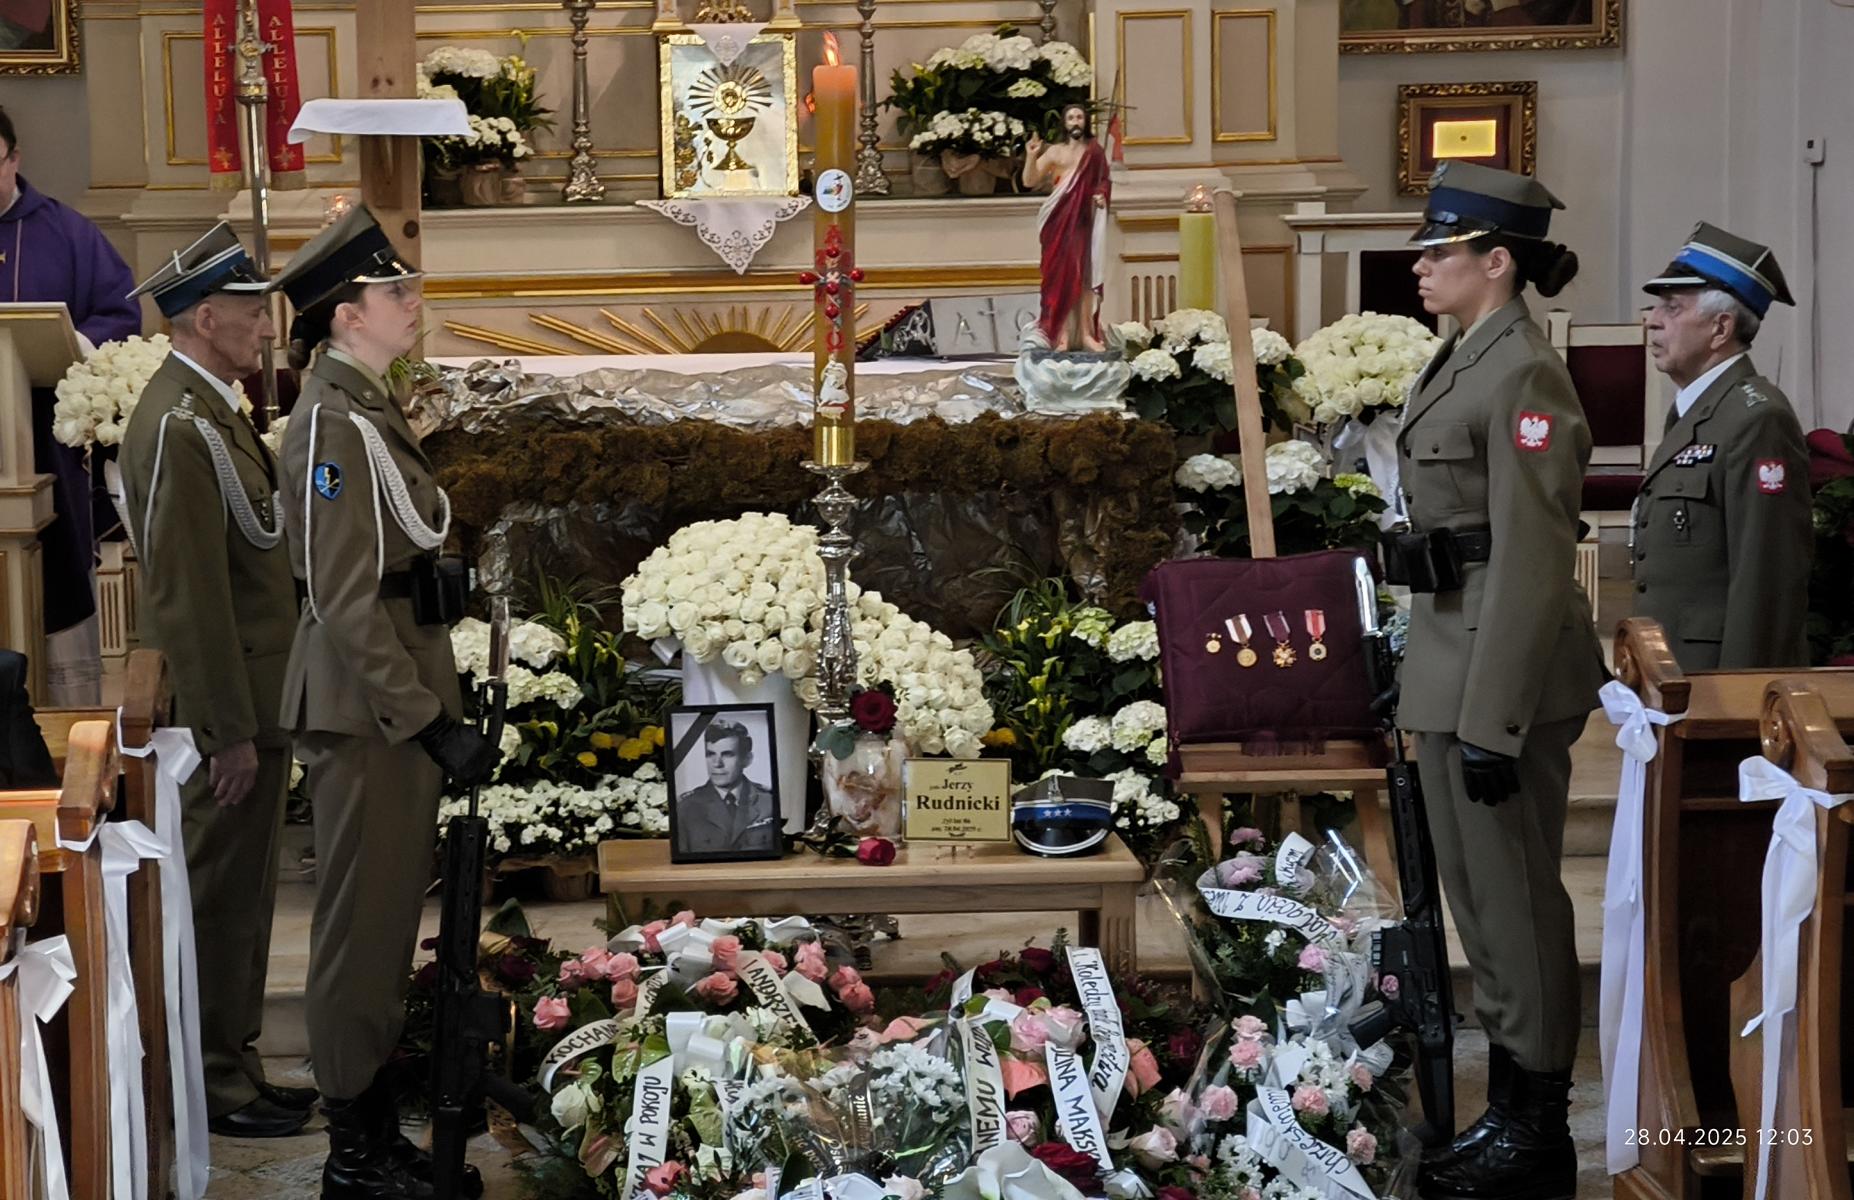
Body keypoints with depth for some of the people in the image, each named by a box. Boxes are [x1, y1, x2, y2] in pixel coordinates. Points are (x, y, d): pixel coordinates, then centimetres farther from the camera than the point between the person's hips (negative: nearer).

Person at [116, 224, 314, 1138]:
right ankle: (211, 1080, 12)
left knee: (238, 887, 17)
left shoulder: (210, 410, 13)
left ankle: (232, 1063, 28)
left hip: (252, 699, 10)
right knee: (222, 890, 1)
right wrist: (229, 732, -21)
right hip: (232, 711, -10)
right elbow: (189, 596, -23)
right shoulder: (182, 427, -20)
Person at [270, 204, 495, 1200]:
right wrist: (433, 723, -22)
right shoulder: (336, 425, -18)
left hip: (389, 702, 10)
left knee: (384, 914, 15)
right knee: (366, 920, -1)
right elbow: (348, 604, -21)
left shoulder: (365, 407, 13)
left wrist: (435, 708, 20)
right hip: (367, 707, -10)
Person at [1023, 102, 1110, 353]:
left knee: (1085, 275, 0)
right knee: (1060, 276, -3)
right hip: (1060, 222, -1)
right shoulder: (1054, 152, 3)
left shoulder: (1095, 151, 7)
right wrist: (1031, 156, -19)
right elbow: (1029, 181, -3)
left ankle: (1086, 333, 5)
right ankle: (1061, 335, -1)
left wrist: (1102, 195, -7)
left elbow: (1103, 181, 14)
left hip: (1085, 222, 1)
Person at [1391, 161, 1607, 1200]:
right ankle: (1510, 1114, 26)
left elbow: (1533, 564, -20)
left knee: (1514, 897, 0)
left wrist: (1494, 722, -21)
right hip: (1453, 659, 10)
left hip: (1504, 672, -10)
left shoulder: (1524, 374, -16)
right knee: (1480, 894, 15)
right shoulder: (1467, 362, 14)